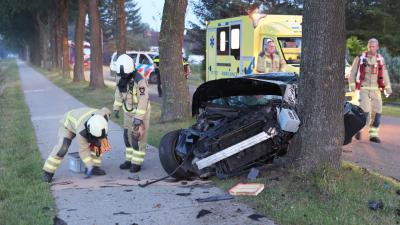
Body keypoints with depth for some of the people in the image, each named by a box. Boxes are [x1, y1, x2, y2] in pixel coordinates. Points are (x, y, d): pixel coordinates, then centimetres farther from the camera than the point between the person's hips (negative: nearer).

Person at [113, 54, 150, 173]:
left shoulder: (139, 80, -28)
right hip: (128, 111, 7)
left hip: (140, 112, -7)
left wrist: (138, 118, -30)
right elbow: (119, 92, 11)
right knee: (127, 136, 11)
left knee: (137, 137, -4)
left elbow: (143, 100, -28)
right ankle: (129, 160, 22)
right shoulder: (121, 77, -6)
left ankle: (137, 163, 5)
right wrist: (116, 108, 12)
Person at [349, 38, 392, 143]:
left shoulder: (380, 59, 7)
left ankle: (373, 135, 11)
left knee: (377, 113, 0)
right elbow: (352, 73, -1)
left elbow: (384, 75, 12)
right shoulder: (360, 58, -3)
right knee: (365, 112, -16)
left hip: (376, 90, 4)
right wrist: (352, 86, -10)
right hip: (363, 89, -4)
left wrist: (388, 89, 6)